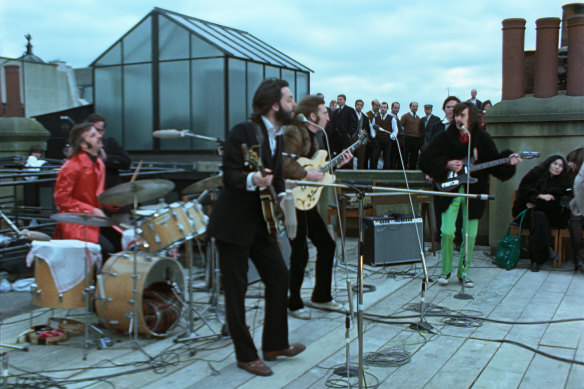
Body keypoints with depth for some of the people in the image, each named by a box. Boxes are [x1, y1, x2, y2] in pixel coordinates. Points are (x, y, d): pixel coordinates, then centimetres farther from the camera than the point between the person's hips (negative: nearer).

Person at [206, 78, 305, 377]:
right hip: (234, 224, -8)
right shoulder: (243, 132, -16)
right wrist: (253, 180, -37)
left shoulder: (277, 137, 9)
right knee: (236, 290, 0)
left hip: (261, 221, 8)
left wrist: (281, 195, 0)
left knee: (279, 277, 10)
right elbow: (229, 176, -19)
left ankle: (275, 344, 25)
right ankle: (246, 355, 14)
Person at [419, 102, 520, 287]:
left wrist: (508, 161, -15)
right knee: (447, 232, -9)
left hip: (474, 191, 1)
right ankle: (446, 270, 11)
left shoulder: (483, 138, 1)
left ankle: (463, 272, 20)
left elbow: (494, 163, 4)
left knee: (470, 235, 3)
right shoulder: (446, 137, -3)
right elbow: (425, 160, -3)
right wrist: (447, 165, -15)